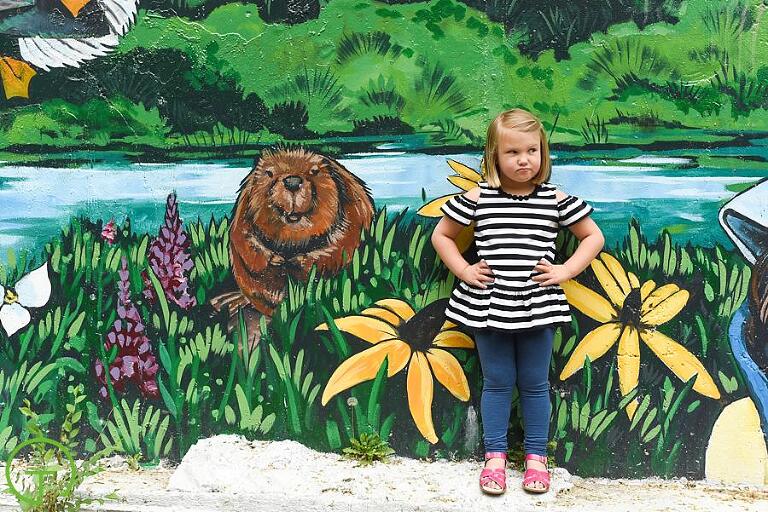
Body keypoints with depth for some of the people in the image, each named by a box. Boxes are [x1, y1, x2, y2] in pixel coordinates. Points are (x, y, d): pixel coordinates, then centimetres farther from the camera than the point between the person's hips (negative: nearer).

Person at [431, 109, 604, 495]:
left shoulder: (556, 200, -3)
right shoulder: (477, 198, -5)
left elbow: (593, 236, 7)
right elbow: (441, 235, 7)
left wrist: (565, 271, -4)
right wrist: (464, 271, -4)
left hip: (537, 307, 0)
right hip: (489, 306, 0)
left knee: (534, 384, 11)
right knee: (497, 383, 11)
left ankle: (536, 456, 26)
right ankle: (495, 456, 24)